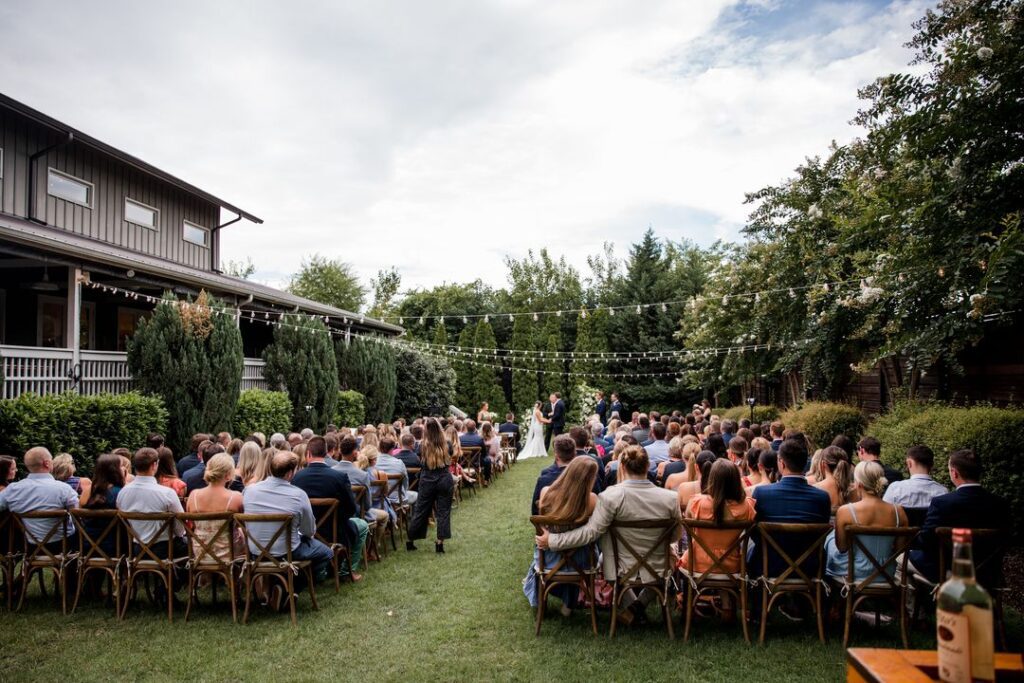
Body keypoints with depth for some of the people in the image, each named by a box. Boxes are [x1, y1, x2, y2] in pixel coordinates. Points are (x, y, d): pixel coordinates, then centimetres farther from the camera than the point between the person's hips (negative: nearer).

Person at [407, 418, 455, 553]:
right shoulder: (446, 445, -5)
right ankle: (440, 542, 4)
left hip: (427, 481, 0)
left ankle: (411, 541, 20)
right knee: (443, 511, 7)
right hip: (445, 480, 0)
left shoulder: (423, 446, -8)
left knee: (420, 511, 10)